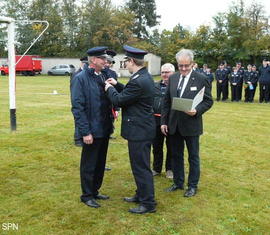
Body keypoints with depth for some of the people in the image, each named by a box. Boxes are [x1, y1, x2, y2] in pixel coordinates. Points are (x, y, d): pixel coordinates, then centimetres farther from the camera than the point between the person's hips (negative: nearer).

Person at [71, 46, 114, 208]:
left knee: (100, 163, 18)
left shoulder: (103, 76, 8)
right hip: (92, 131, -7)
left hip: (105, 129, 7)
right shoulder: (81, 78, -14)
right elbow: (78, 107, -17)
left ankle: (95, 191, 35)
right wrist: (85, 132, -19)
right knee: (89, 165, 8)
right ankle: (87, 195, 24)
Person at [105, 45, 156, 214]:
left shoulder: (138, 81, -24)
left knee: (141, 167, 0)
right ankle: (141, 195, 35)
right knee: (139, 165, 21)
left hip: (139, 130, -11)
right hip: (142, 127, 11)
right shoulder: (144, 77, 8)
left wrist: (110, 88, 0)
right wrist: (117, 85, 13)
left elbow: (118, 100, -17)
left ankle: (148, 203, 12)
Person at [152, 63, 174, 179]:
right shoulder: (155, 86, 10)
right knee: (156, 146, 15)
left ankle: (170, 169, 27)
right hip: (156, 120, 4)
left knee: (170, 146, 10)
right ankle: (156, 168, 31)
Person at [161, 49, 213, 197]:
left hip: (191, 125, -4)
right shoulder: (173, 78, 5)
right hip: (174, 125, 4)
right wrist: (164, 121, 4)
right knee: (176, 155, 15)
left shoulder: (201, 79, -8)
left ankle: (193, 186, 25)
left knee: (193, 156, 10)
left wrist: (197, 111, -25)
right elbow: (166, 101, 8)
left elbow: (208, 101, -6)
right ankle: (178, 182, 32)